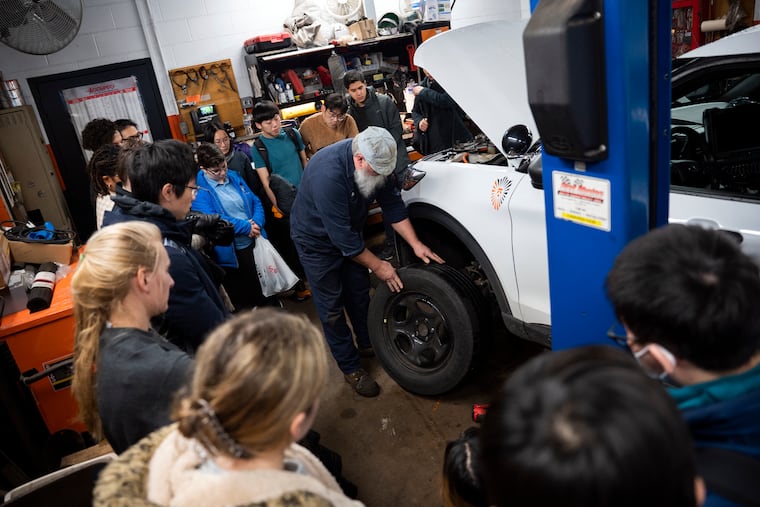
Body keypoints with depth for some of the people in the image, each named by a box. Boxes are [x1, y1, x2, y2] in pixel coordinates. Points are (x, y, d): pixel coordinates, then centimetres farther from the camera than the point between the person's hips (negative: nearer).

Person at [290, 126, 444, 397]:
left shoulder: (375, 161, -18)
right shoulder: (328, 174, -39)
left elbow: (392, 202, -8)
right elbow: (341, 235, -35)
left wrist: (416, 244, -15)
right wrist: (378, 265, -25)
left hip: (349, 233, 7)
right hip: (317, 240, -6)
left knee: (359, 293, 16)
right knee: (332, 307, 1)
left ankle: (367, 343, 37)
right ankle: (350, 368, 15)